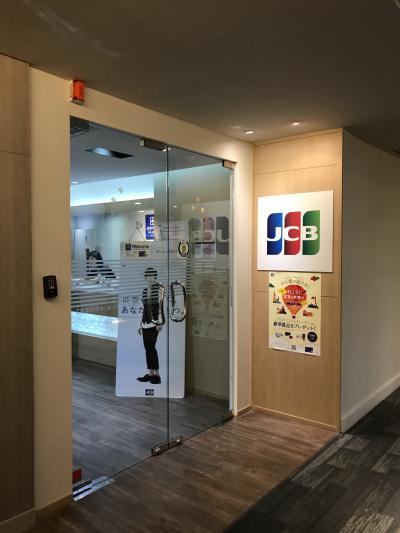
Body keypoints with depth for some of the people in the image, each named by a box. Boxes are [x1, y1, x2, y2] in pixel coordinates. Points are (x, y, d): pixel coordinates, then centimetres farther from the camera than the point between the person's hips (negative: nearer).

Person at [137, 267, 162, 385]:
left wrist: (160, 323, -16)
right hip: (145, 323, 6)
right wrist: (140, 324, 18)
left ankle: (157, 374, -5)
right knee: (147, 347, 5)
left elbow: (161, 307, -9)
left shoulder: (159, 289, -4)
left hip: (154, 322, -6)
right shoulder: (144, 291, 14)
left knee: (151, 347, -10)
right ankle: (150, 374, 11)